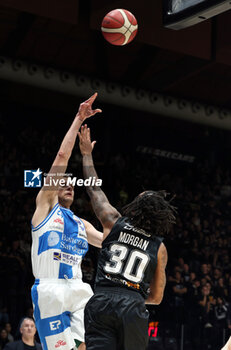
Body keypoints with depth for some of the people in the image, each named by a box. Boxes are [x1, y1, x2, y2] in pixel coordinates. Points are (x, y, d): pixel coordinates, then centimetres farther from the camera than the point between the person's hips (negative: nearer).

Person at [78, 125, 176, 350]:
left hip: (101, 301, 0)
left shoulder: (114, 222, 9)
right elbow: (156, 297, 14)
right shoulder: (159, 247, 10)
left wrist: (86, 154, 36)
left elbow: (94, 190, 24)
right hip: (133, 307, 1)